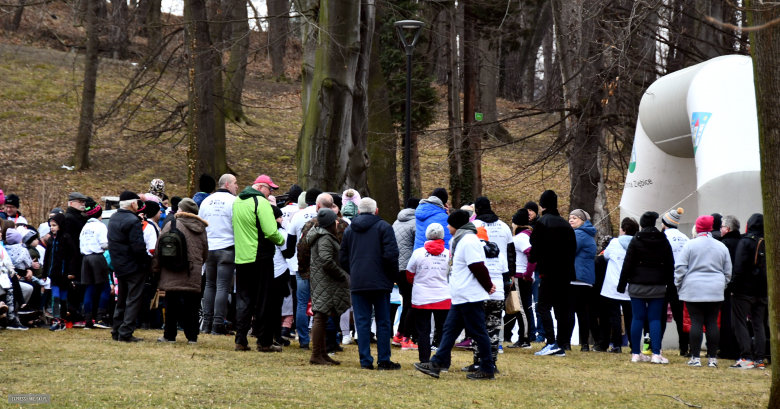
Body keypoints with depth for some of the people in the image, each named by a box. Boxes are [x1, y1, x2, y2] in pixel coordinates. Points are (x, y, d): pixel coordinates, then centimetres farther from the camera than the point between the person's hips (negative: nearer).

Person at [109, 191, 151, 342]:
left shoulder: (113, 218, 10)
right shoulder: (132, 221, -18)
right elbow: (138, 247, -23)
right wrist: (148, 261, -12)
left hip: (119, 266, 9)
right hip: (134, 267, -9)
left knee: (121, 300, 17)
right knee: (133, 300, -4)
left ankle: (117, 331, 18)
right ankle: (126, 333, -7)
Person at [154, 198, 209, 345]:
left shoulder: (172, 225, -3)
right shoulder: (201, 228, 10)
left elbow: (160, 248, -3)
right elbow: (205, 253, 16)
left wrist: (156, 268, 4)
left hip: (173, 274, -3)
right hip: (194, 275, 3)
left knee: (172, 304, 2)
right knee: (191, 305, 7)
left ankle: (169, 335, 3)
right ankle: (192, 336, 8)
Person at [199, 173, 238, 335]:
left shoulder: (206, 201, 11)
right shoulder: (233, 201, -8)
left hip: (209, 249, 6)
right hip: (227, 248, -6)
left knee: (210, 285, 14)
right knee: (223, 286, -4)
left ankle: (207, 323, 13)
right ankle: (218, 324, -6)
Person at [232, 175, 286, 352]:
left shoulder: (237, 202, 12)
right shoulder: (261, 203, -14)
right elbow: (271, 232, -21)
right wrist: (281, 240, -3)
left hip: (241, 257, 7)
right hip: (261, 257, -7)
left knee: (243, 299, 11)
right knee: (263, 301, 1)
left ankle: (241, 340, 6)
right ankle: (264, 342, 4)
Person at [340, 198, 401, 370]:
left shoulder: (349, 230, 12)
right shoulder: (383, 227, -2)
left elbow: (343, 259, 14)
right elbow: (391, 254, -11)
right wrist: (394, 276, 1)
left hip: (357, 284, 3)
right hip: (380, 283, -3)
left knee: (362, 322, 5)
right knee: (383, 322, 4)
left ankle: (365, 361, 1)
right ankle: (384, 360, 3)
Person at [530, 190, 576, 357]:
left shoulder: (542, 223, -7)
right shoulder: (566, 225, 15)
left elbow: (536, 247, -11)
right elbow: (573, 249, 17)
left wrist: (532, 259, 9)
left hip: (549, 272, -7)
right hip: (566, 273, 7)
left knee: (543, 306, -6)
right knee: (562, 309, 8)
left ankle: (551, 342, -19)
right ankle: (561, 346, 7)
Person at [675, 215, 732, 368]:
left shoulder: (690, 245, -4)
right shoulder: (722, 247, 7)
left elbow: (680, 268, -5)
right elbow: (728, 272, 13)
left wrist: (678, 286, 6)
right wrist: (722, 285, 25)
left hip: (693, 290, -3)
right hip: (715, 291, 3)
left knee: (696, 322, -1)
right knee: (712, 322, 6)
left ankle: (695, 357, -1)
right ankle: (712, 358, 6)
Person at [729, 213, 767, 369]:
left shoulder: (746, 241, -10)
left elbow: (739, 267, -16)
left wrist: (733, 286, -12)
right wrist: (768, 290, 15)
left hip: (744, 290, -6)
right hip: (762, 292, 6)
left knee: (740, 323, -2)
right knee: (758, 324, 10)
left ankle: (746, 358, -10)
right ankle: (759, 358, 6)